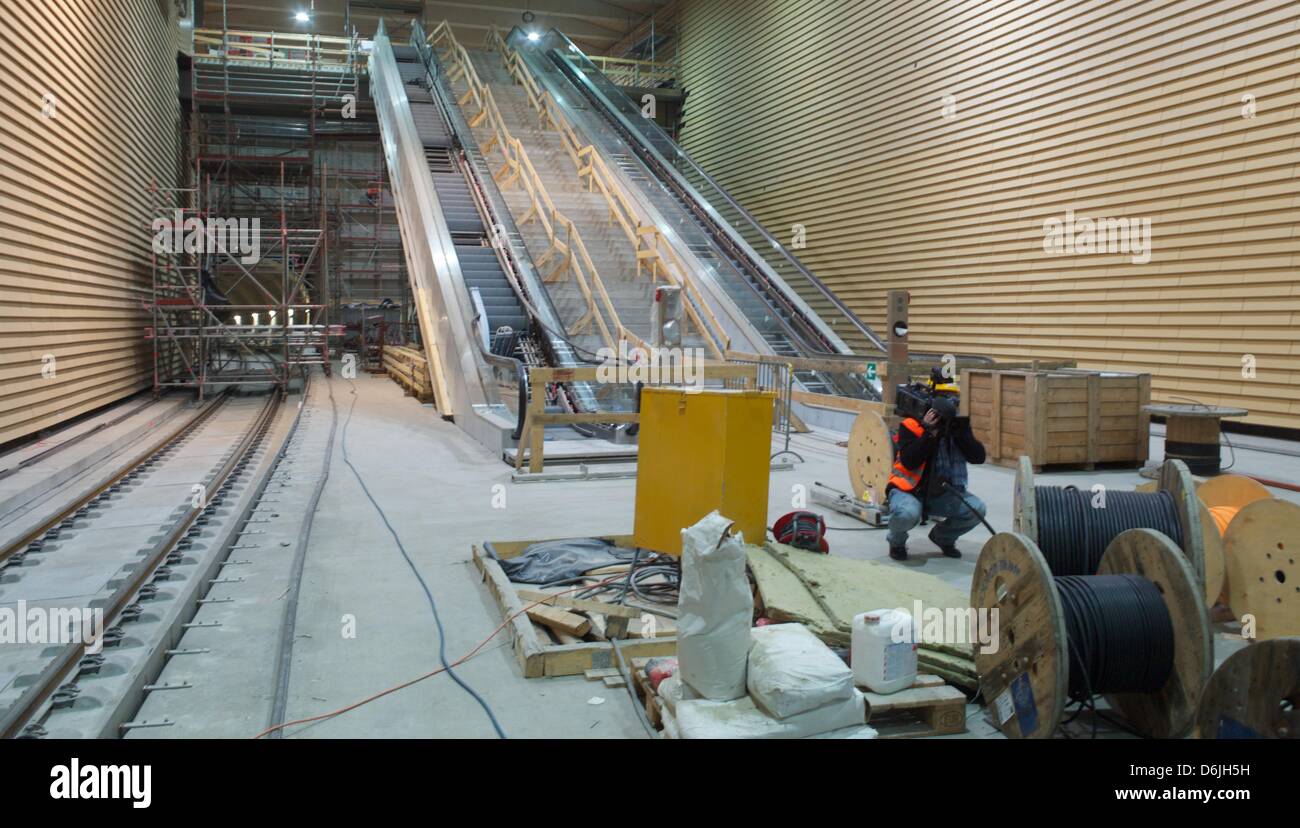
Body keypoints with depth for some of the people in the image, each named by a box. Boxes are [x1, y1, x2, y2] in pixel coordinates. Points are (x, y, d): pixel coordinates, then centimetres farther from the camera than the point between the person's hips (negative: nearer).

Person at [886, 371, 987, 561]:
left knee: (977, 509, -16)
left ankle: (943, 537, 15)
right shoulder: (911, 426, -14)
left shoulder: (959, 425, 3)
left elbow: (978, 457, -6)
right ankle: (897, 542, 1)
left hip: (941, 494, 5)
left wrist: (961, 433, -19)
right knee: (907, 513, -37)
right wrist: (929, 433, -29)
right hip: (909, 490, -5)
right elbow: (909, 462, -25)